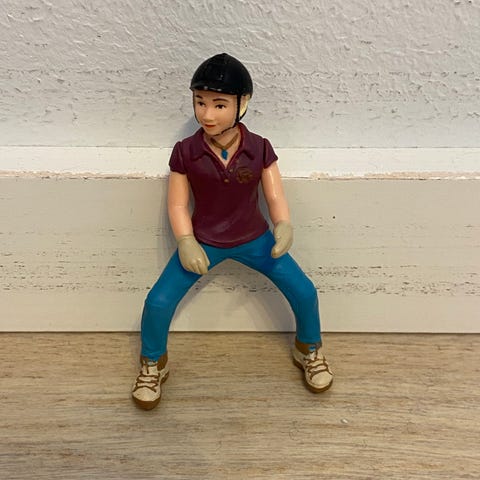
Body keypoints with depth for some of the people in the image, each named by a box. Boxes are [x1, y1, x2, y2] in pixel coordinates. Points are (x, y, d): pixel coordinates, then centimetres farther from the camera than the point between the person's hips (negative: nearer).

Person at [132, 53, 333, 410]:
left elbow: (276, 197, -9)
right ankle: (153, 364, 21)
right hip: (203, 242, 0)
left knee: (304, 291, -2)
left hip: (254, 238, 1)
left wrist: (284, 227, -28)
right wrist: (187, 243, -24)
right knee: (158, 302, -10)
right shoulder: (185, 152, -15)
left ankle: (309, 350, 29)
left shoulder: (259, 148, -13)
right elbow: (178, 204, -9)